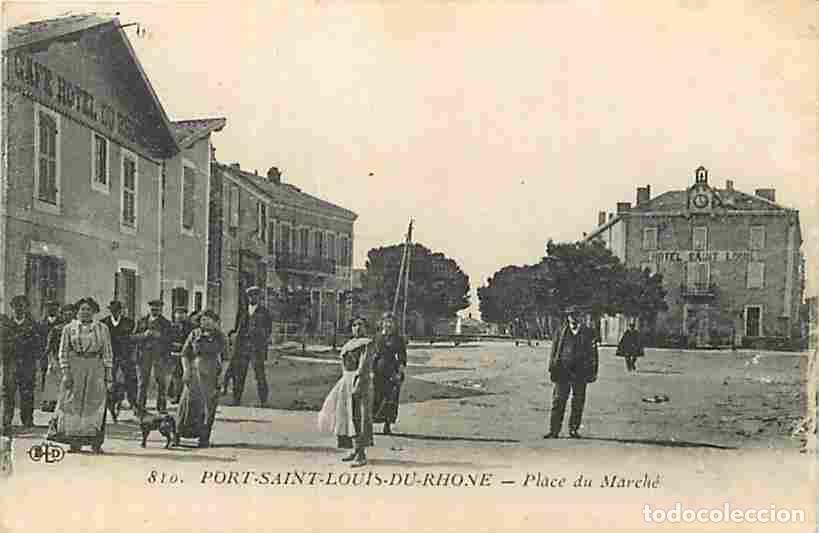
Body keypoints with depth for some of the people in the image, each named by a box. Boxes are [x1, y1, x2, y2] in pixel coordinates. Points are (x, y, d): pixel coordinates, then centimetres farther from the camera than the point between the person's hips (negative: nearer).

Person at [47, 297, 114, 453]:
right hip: (75, 367, 0)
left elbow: (108, 353, 6)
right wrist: (66, 373, -6)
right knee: (73, 403, 1)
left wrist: (108, 376, 1)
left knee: (96, 404, -2)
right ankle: (75, 441, 10)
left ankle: (96, 442, 3)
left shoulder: (102, 329, 6)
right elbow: (63, 351, 3)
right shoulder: (69, 328, 6)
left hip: (96, 369, 0)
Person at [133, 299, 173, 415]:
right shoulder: (141, 321, 11)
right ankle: (140, 407, 4)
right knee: (143, 381, 0)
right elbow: (134, 337, 6)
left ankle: (161, 406, 9)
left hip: (160, 355, 0)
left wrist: (159, 336, -15)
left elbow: (169, 339, 2)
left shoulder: (166, 323, 8)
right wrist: (144, 335, -12)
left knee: (161, 381, 0)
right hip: (145, 354, 0)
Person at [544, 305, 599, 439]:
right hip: (563, 371, 0)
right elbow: (554, 351, 10)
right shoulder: (561, 332, 7)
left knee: (578, 403, 7)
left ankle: (574, 429, 19)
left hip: (580, 373, 0)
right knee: (558, 401, -2)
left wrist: (593, 372, 1)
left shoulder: (587, 332, 6)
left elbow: (592, 352, 6)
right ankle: (554, 431, 2)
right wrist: (552, 368, 4)